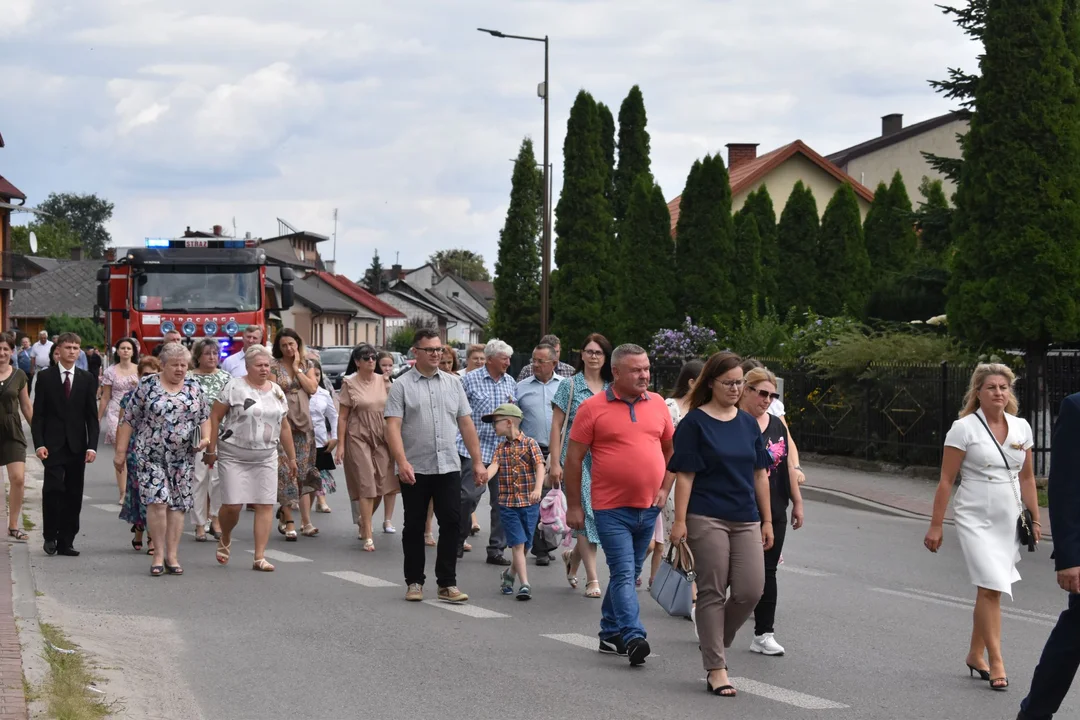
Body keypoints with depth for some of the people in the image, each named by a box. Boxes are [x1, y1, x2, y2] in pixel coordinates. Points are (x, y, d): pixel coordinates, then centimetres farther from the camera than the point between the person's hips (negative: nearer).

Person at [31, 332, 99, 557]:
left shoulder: (87, 379, 7)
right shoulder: (45, 377, 3)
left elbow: (92, 416, 7)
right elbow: (38, 414, 2)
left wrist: (92, 446, -3)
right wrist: (39, 444, -9)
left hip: (77, 446, 2)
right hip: (53, 444, -2)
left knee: (74, 495, 3)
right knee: (53, 488, -14)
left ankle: (66, 541, 9)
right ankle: (50, 536, 1)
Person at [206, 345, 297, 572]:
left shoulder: (277, 391, 10)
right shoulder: (234, 387, -5)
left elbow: (284, 427, 17)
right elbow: (215, 417, -5)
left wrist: (291, 457, 16)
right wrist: (211, 450, -9)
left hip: (266, 458, 4)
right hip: (233, 457, -4)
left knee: (266, 505, -3)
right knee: (233, 505, -6)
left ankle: (259, 557, 1)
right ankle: (225, 541, 26)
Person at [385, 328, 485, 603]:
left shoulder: (452, 384, 11)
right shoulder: (402, 385, -1)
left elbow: (466, 424, 12)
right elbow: (393, 427, -9)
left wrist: (478, 461, 6)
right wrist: (402, 462, -21)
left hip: (449, 467, 3)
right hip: (415, 469, -3)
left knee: (451, 523, -1)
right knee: (414, 527, 6)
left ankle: (447, 583, 6)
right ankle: (414, 582, 17)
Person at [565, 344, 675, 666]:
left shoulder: (657, 404, 8)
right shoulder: (593, 407, -6)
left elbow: (671, 450, 19)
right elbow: (573, 459, -3)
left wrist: (664, 489, 7)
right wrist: (573, 506, -4)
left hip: (648, 508, 5)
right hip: (612, 508, -5)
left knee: (627, 574, 14)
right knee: (624, 575, -12)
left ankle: (610, 633, 25)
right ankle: (633, 638, -18)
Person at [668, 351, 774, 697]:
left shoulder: (748, 423, 12)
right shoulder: (694, 422, -2)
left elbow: (760, 474, 15)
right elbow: (685, 474, -6)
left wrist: (767, 520, 12)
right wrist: (680, 520, -11)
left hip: (746, 519, 5)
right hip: (707, 518, -5)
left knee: (750, 591, -3)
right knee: (712, 593, -1)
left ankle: (716, 641, 22)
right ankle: (715, 668, 5)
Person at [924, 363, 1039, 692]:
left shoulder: (1021, 427, 6)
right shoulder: (964, 428, -7)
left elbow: (1026, 478, 15)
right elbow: (946, 480, -6)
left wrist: (1034, 519, 13)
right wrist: (935, 526, -7)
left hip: (1009, 519, 5)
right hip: (975, 518, -4)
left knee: (991, 589, 10)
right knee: (991, 588, -14)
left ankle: (975, 655, 25)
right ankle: (996, 662, -10)